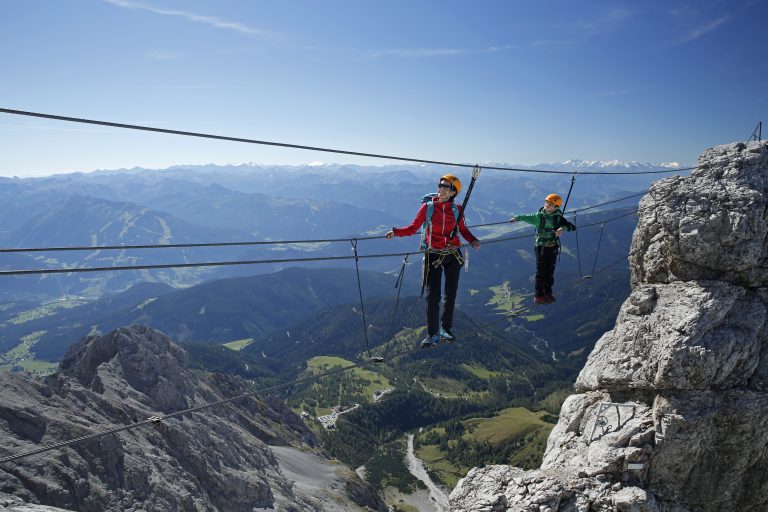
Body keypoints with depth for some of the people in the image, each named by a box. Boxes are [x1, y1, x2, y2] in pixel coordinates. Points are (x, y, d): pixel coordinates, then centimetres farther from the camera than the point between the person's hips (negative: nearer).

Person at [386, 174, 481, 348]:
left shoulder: (457, 209, -1)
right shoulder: (428, 207, -7)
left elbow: (463, 229, 12)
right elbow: (413, 228, -6)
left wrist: (473, 240, -5)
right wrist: (396, 232, -21)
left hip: (454, 256, 3)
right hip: (434, 256, -2)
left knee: (451, 294, 10)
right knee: (433, 296, -6)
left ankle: (446, 328, 27)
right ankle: (433, 334, 6)